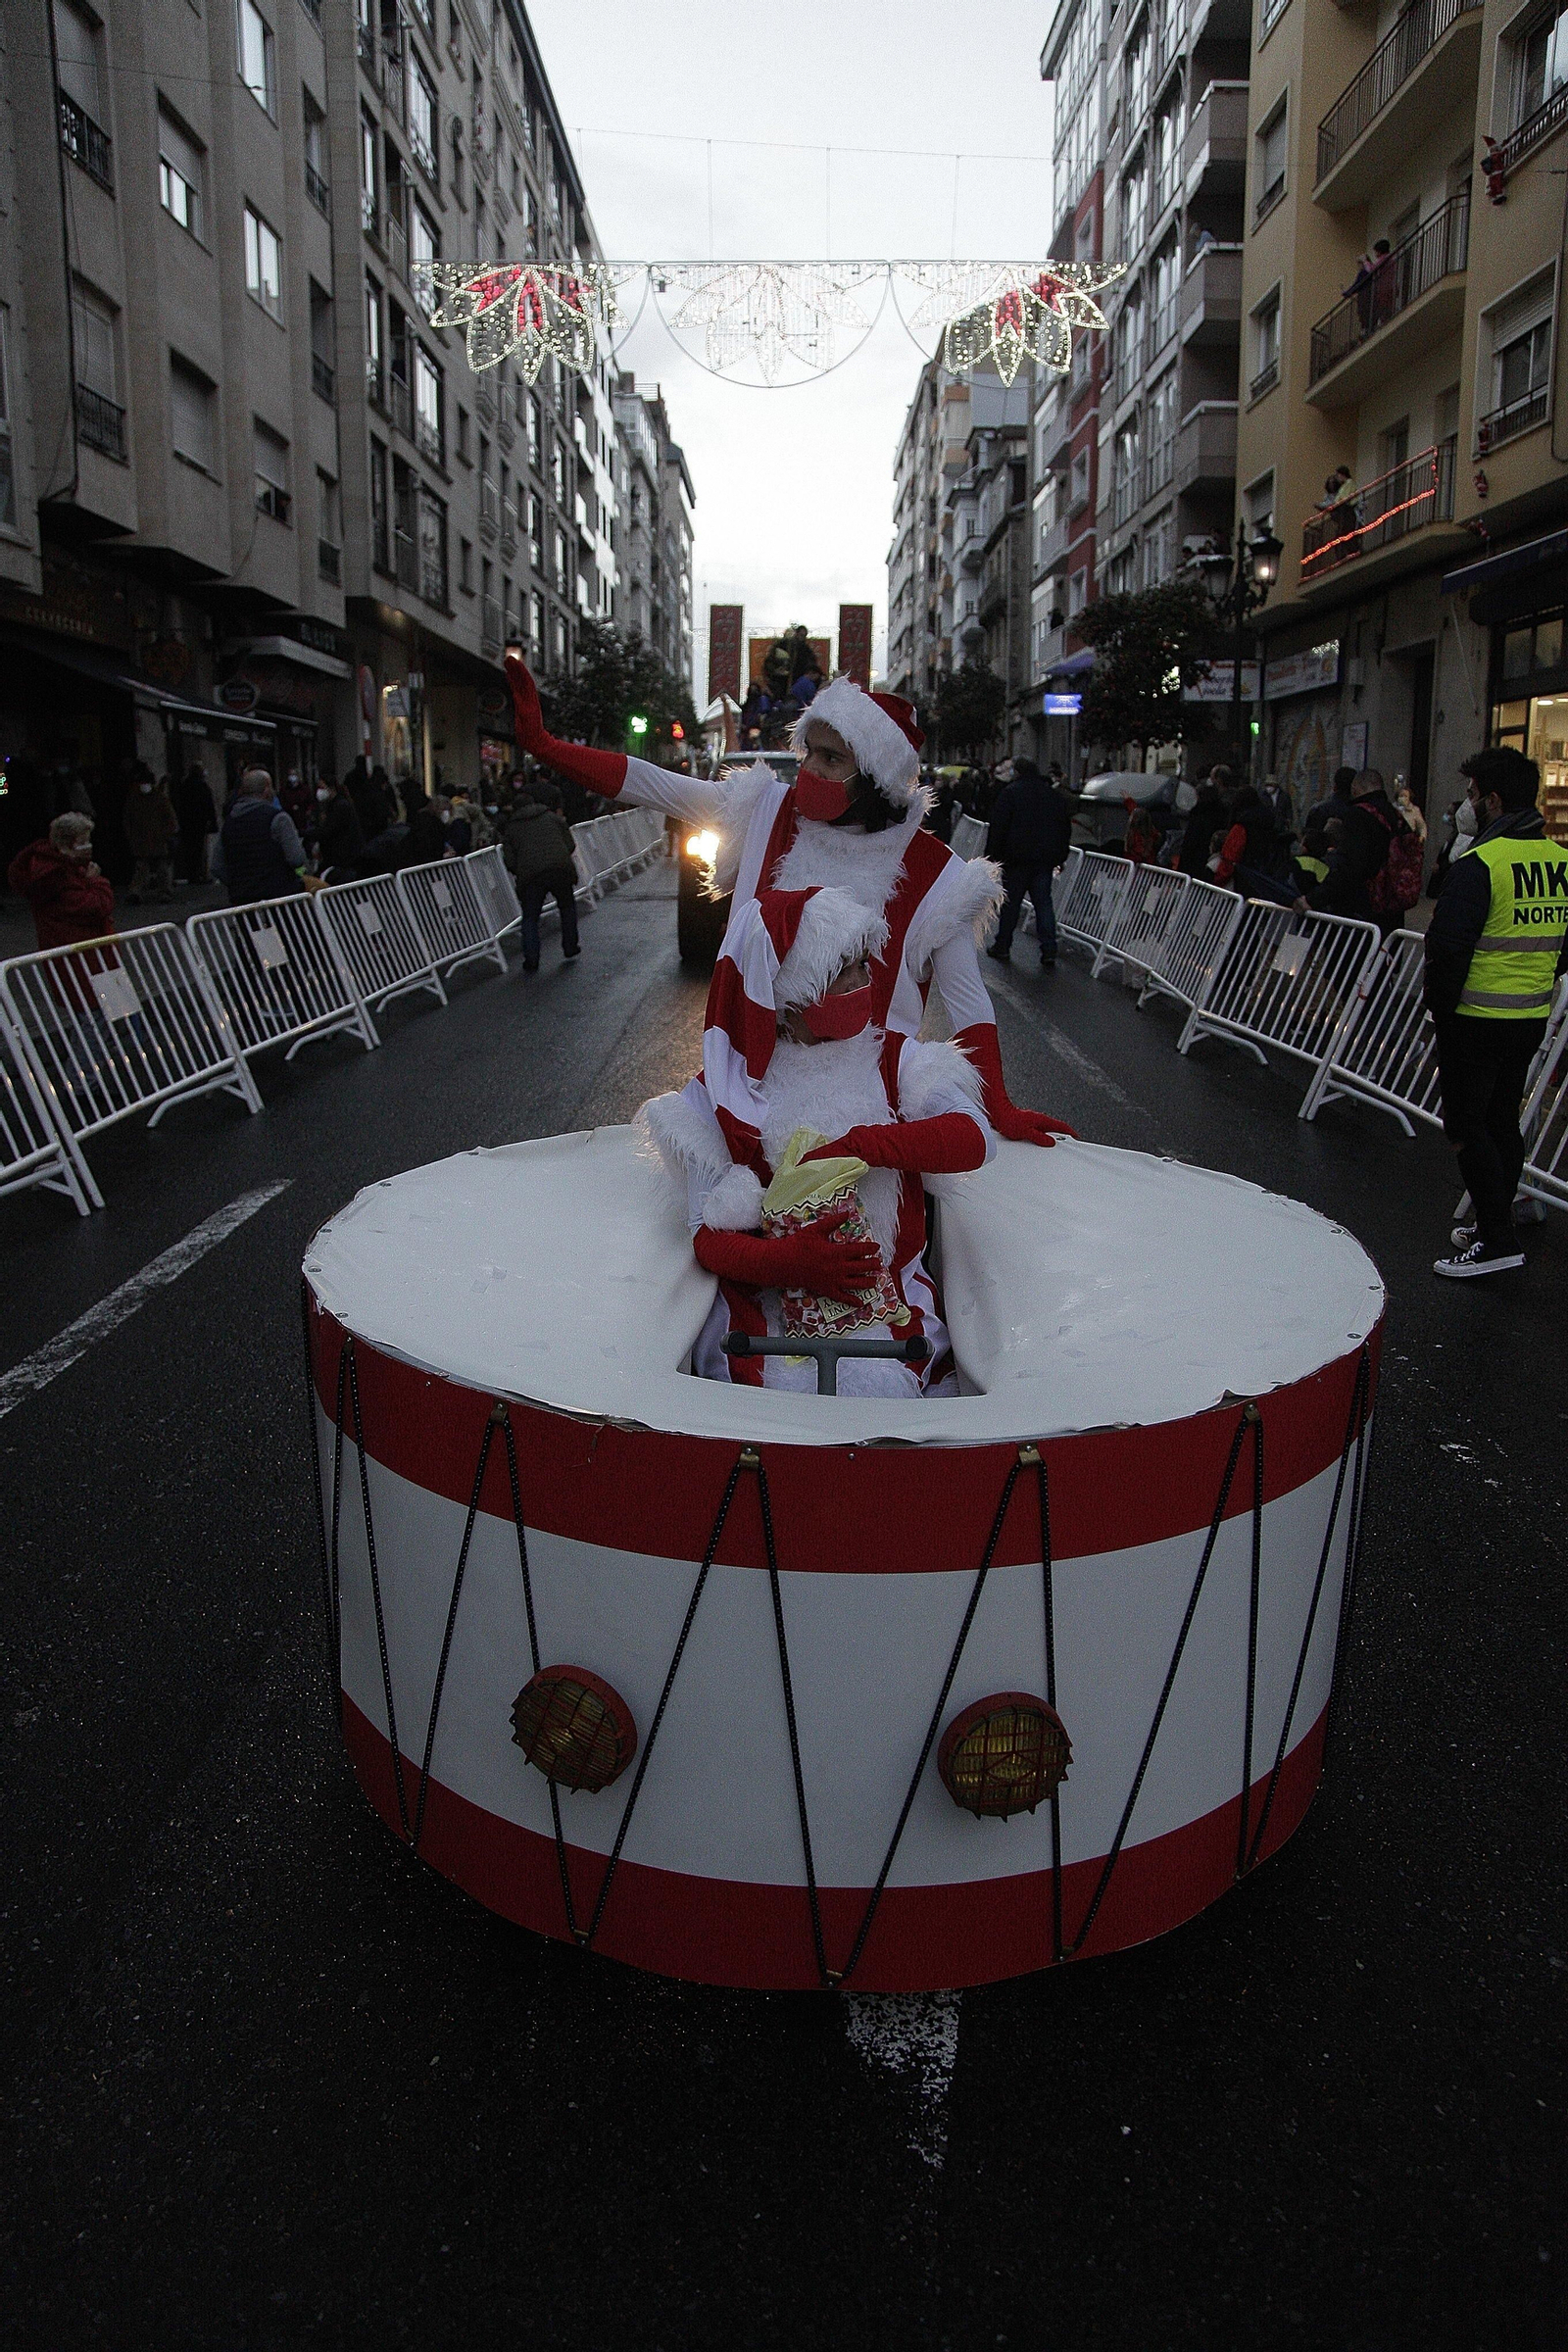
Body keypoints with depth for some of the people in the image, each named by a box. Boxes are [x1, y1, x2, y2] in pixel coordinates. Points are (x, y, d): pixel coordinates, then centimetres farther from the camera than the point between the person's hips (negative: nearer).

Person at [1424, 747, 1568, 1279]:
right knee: (1503, 1121, 18)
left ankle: (1497, 1241, 0)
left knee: (1466, 1125, 1)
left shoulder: (1479, 864, -18)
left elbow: (1448, 947, -19)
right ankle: (1492, 1224, 29)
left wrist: (1439, 1006, -5)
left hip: (1476, 1019, -7)